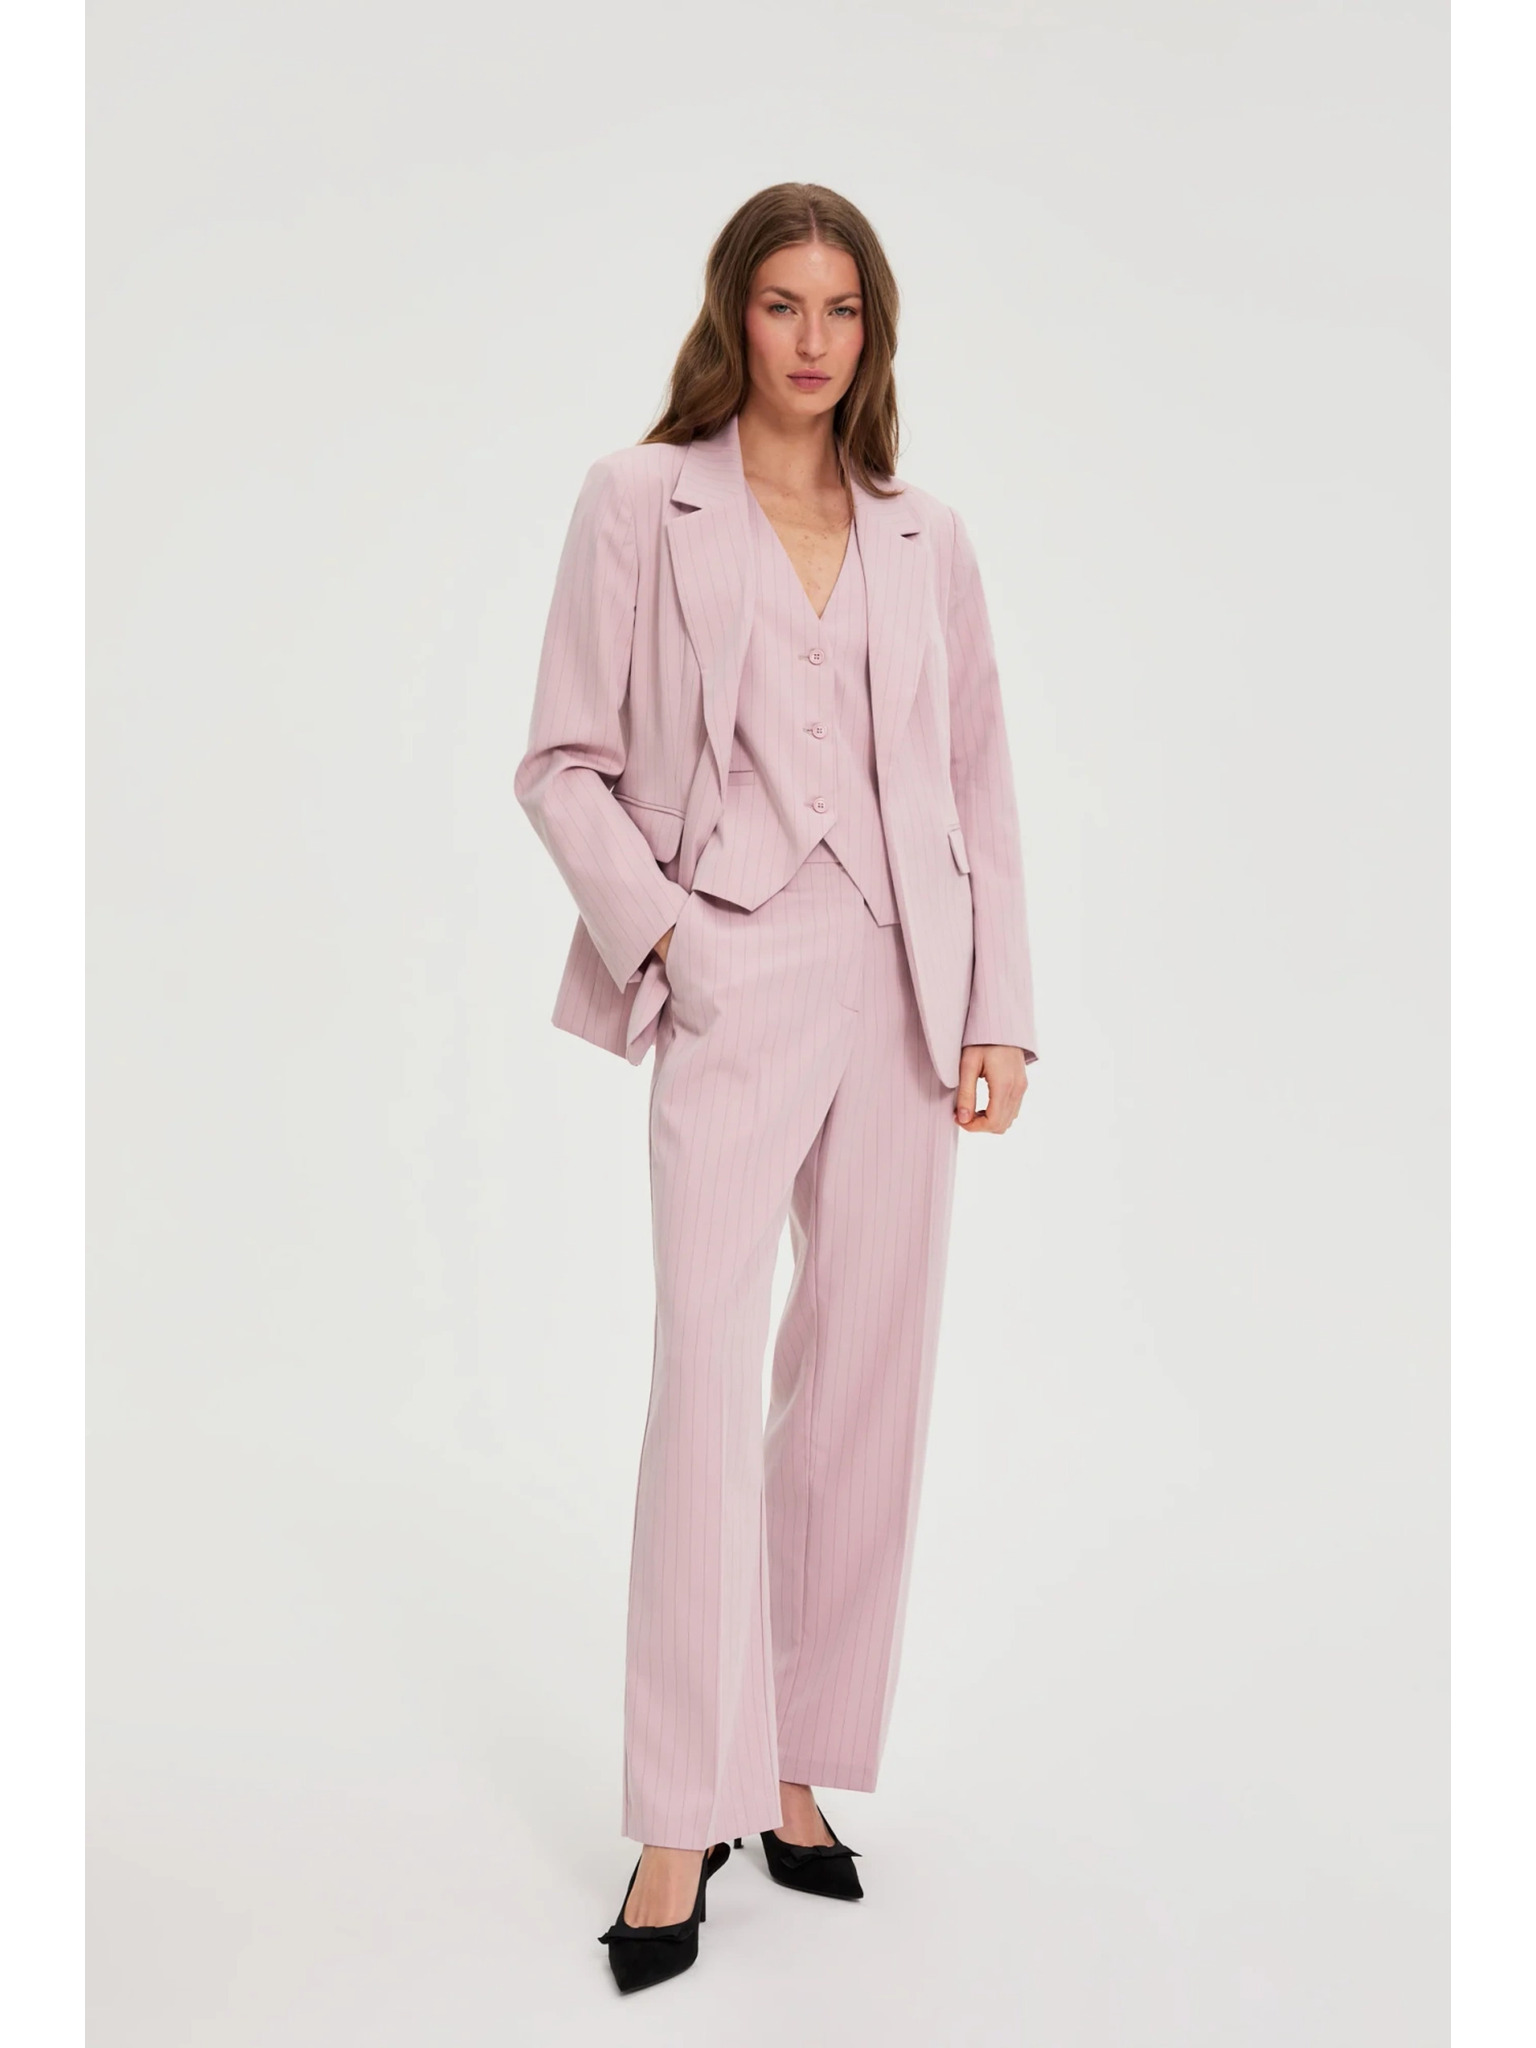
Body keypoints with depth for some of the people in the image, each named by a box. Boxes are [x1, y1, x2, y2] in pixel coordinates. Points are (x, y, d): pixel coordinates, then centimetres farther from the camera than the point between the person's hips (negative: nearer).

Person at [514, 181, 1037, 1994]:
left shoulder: (925, 544, 13)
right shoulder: (639, 506, 5)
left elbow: (978, 786, 13)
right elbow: (562, 761, 3)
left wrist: (1000, 1008, 6)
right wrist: (657, 931, -10)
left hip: (902, 982, 4)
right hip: (734, 978, -3)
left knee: (867, 1375, 5)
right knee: (705, 1367, -11)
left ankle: (795, 1767, 19)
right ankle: (684, 1823, -2)